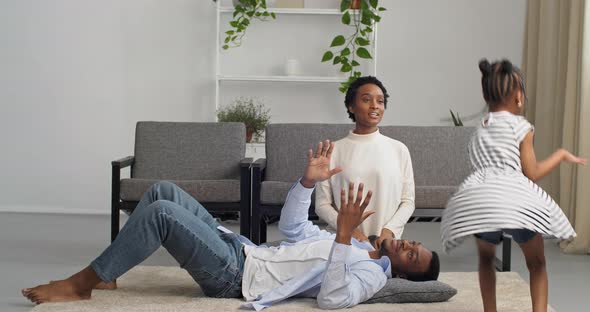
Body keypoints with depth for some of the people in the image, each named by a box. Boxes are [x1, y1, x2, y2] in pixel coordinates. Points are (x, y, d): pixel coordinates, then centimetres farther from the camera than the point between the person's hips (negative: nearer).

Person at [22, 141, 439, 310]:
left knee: (161, 213, -23)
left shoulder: (371, 274, -7)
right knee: (164, 191, 1)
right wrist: (309, 181, 11)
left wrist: (344, 234, -32)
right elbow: (293, 229, 24)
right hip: (241, 248, 9)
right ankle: (103, 276, 6)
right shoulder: (356, 247, 19)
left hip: (235, 276, -9)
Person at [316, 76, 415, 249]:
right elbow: (322, 204, 0)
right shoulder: (334, 151, 0)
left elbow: (408, 201, 5)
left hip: (387, 242, 1)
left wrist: (389, 230, -11)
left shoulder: (399, 150, 4)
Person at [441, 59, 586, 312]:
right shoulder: (521, 126, 9)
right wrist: (561, 154, 19)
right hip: (514, 199, -4)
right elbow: (531, 173, 7)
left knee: (486, 258, 26)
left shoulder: (480, 130, 25)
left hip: (476, 199, 4)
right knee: (536, 263, 15)